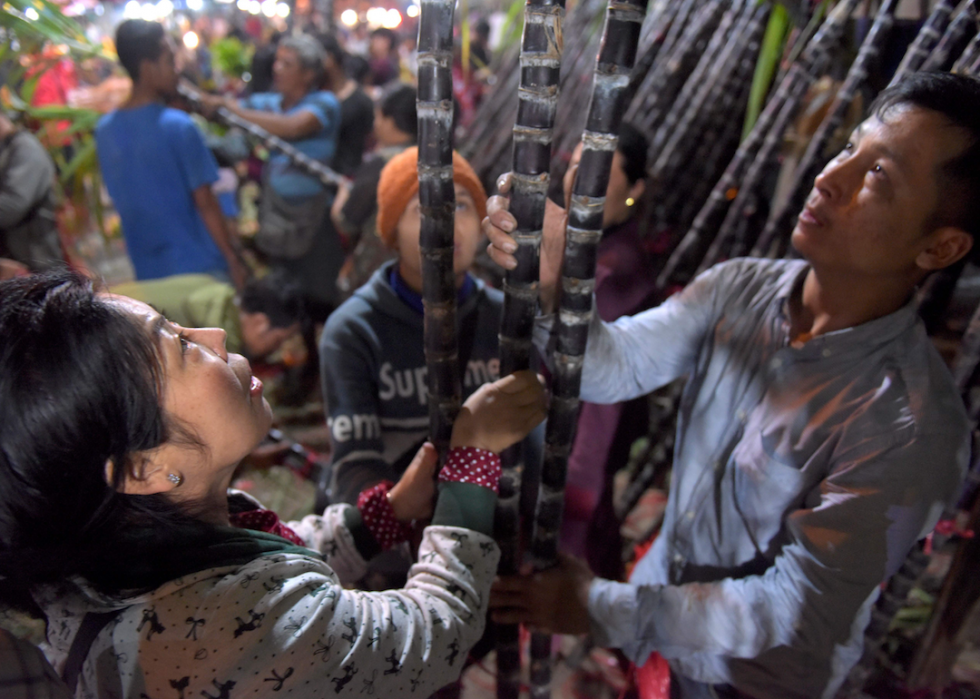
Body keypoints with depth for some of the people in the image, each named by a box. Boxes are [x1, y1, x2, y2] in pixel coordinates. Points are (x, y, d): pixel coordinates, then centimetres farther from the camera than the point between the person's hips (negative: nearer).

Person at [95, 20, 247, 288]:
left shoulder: (104, 129, 3)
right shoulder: (178, 126, -16)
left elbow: (121, 199, 11)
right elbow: (204, 203, -14)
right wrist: (233, 259, -7)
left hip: (147, 269, 6)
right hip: (198, 264, -6)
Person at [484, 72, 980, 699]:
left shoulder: (913, 427, -31)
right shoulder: (740, 288, -13)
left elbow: (793, 612, -26)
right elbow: (613, 366, -17)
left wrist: (600, 607, -24)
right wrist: (547, 285, -37)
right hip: (664, 593, 4)